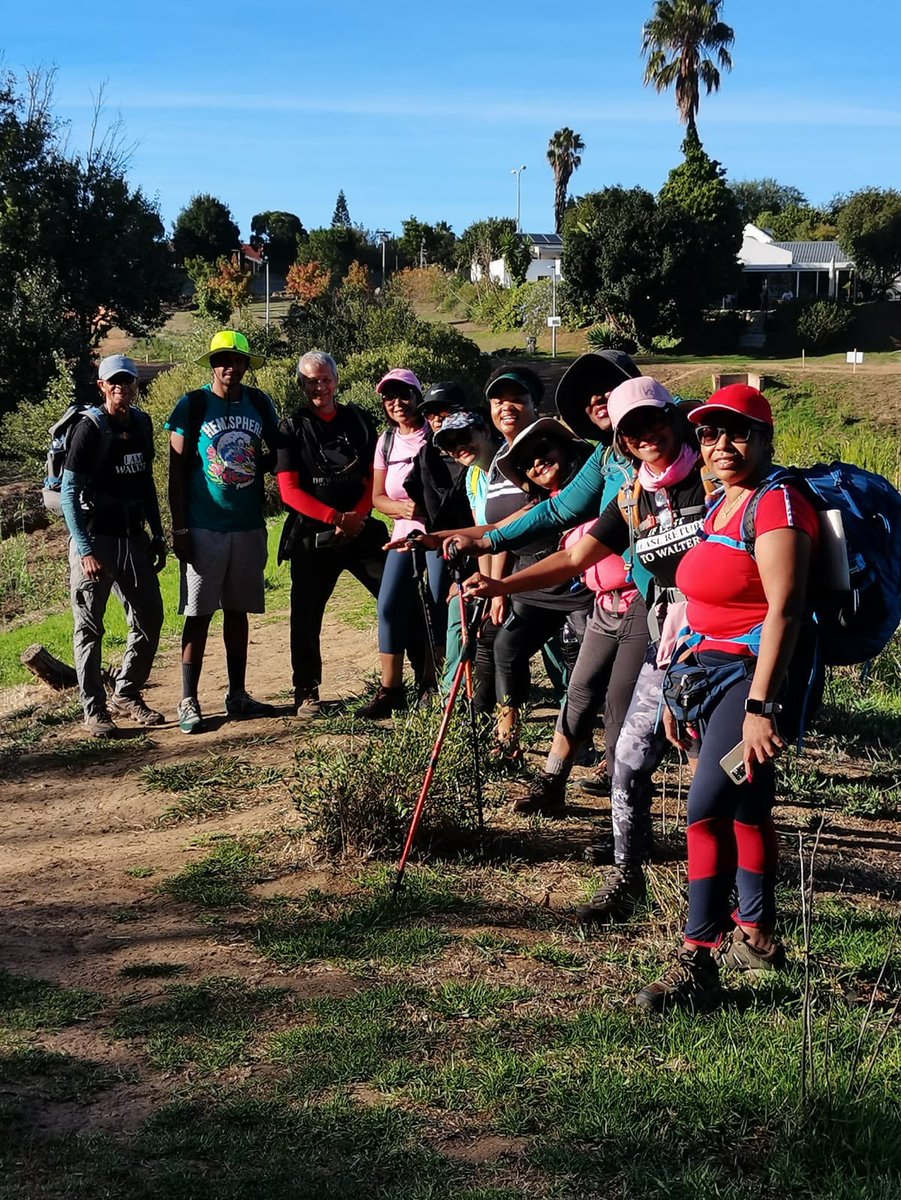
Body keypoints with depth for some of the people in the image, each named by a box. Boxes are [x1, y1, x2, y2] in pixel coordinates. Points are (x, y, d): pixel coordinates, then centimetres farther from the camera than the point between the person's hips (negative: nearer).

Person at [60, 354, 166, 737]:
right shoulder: (90, 429, -11)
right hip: (94, 538, -7)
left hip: (133, 537, 7)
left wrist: (157, 535, 15)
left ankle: (126, 695, 26)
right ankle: (94, 710, 8)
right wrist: (85, 550, -19)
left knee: (149, 619, 10)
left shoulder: (141, 424, 8)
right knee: (89, 629, 1)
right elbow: (69, 493, -13)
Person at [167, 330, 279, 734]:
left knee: (238, 610, 11)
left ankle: (237, 695, 18)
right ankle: (188, 702, 2)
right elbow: (177, 470, -4)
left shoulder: (260, 404, 7)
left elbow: (277, 453, 19)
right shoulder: (192, 405, -4)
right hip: (204, 529, -4)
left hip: (249, 526, 4)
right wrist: (179, 528, -8)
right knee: (198, 614, -2)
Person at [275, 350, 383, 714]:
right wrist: (338, 517, -14)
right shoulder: (293, 429, 1)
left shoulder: (359, 420, 10)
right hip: (313, 536, -2)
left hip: (361, 530, 2)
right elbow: (289, 491, -6)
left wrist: (358, 515, -9)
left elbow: (376, 477, 8)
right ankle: (306, 693, 13)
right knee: (306, 616, 0)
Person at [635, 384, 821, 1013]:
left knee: (708, 806, -17)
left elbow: (783, 612, -23)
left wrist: (760, 706, -28)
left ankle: (698, 962, -13)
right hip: (710, 668, 10)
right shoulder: (720, 506, 15)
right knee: (744, 806, 18)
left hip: (758, 672, -10)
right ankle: (756, 935, 31)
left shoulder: (777, 505, -14)